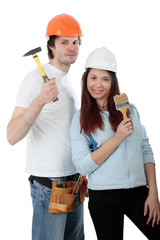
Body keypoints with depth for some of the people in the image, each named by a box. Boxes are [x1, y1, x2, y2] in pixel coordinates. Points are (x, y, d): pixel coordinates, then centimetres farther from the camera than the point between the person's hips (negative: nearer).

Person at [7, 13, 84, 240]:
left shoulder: (71, 80, 13)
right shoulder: (36, 78, -12)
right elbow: (12, 136, -23)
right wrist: (40, 101, -36)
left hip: (74, 181, 8)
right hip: (48, 185, -8)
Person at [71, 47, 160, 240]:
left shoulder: (130, 109, 8)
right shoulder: (81, 118, 0)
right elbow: (82, 166, -8)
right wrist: (117, 138, -15)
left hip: (138, 191, 3)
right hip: (104, 196, -2)